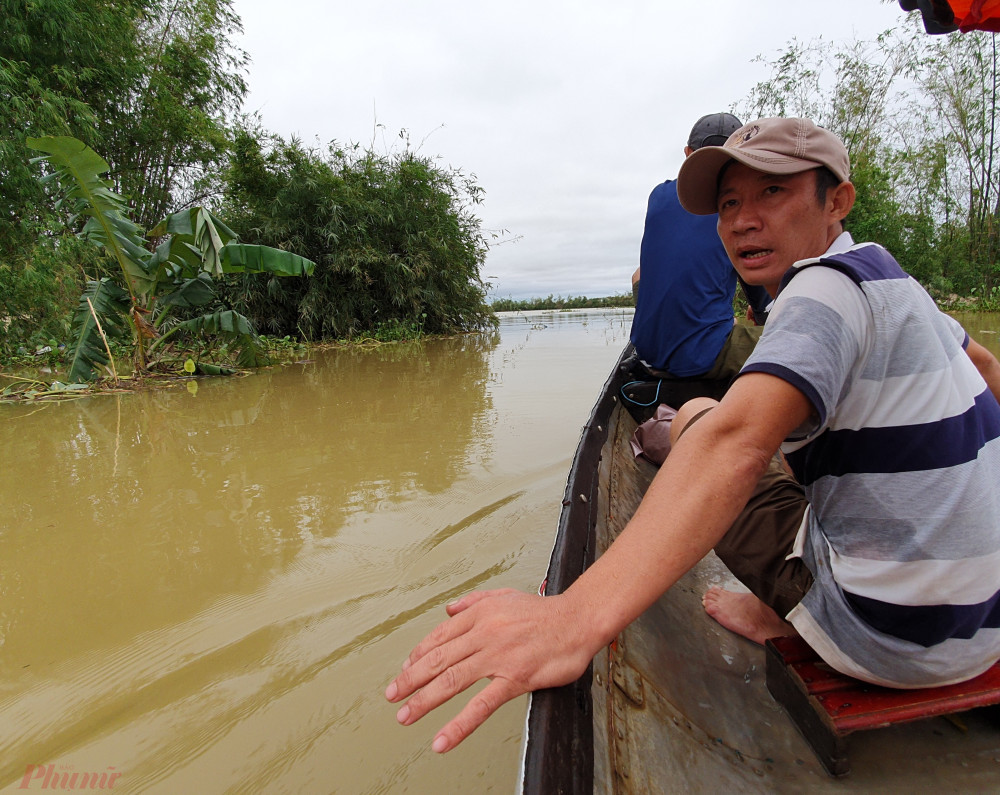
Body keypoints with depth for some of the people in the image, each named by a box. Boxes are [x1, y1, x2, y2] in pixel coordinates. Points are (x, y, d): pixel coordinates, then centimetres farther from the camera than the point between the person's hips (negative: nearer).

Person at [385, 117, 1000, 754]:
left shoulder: (828, 289, -22)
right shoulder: (887, 274, 7)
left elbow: (735, 443, -41)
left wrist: (582, 614, -50)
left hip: (899, 639, -9)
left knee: (702, 420, -1)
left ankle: (782, 608, 11)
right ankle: (787, 606, 22)